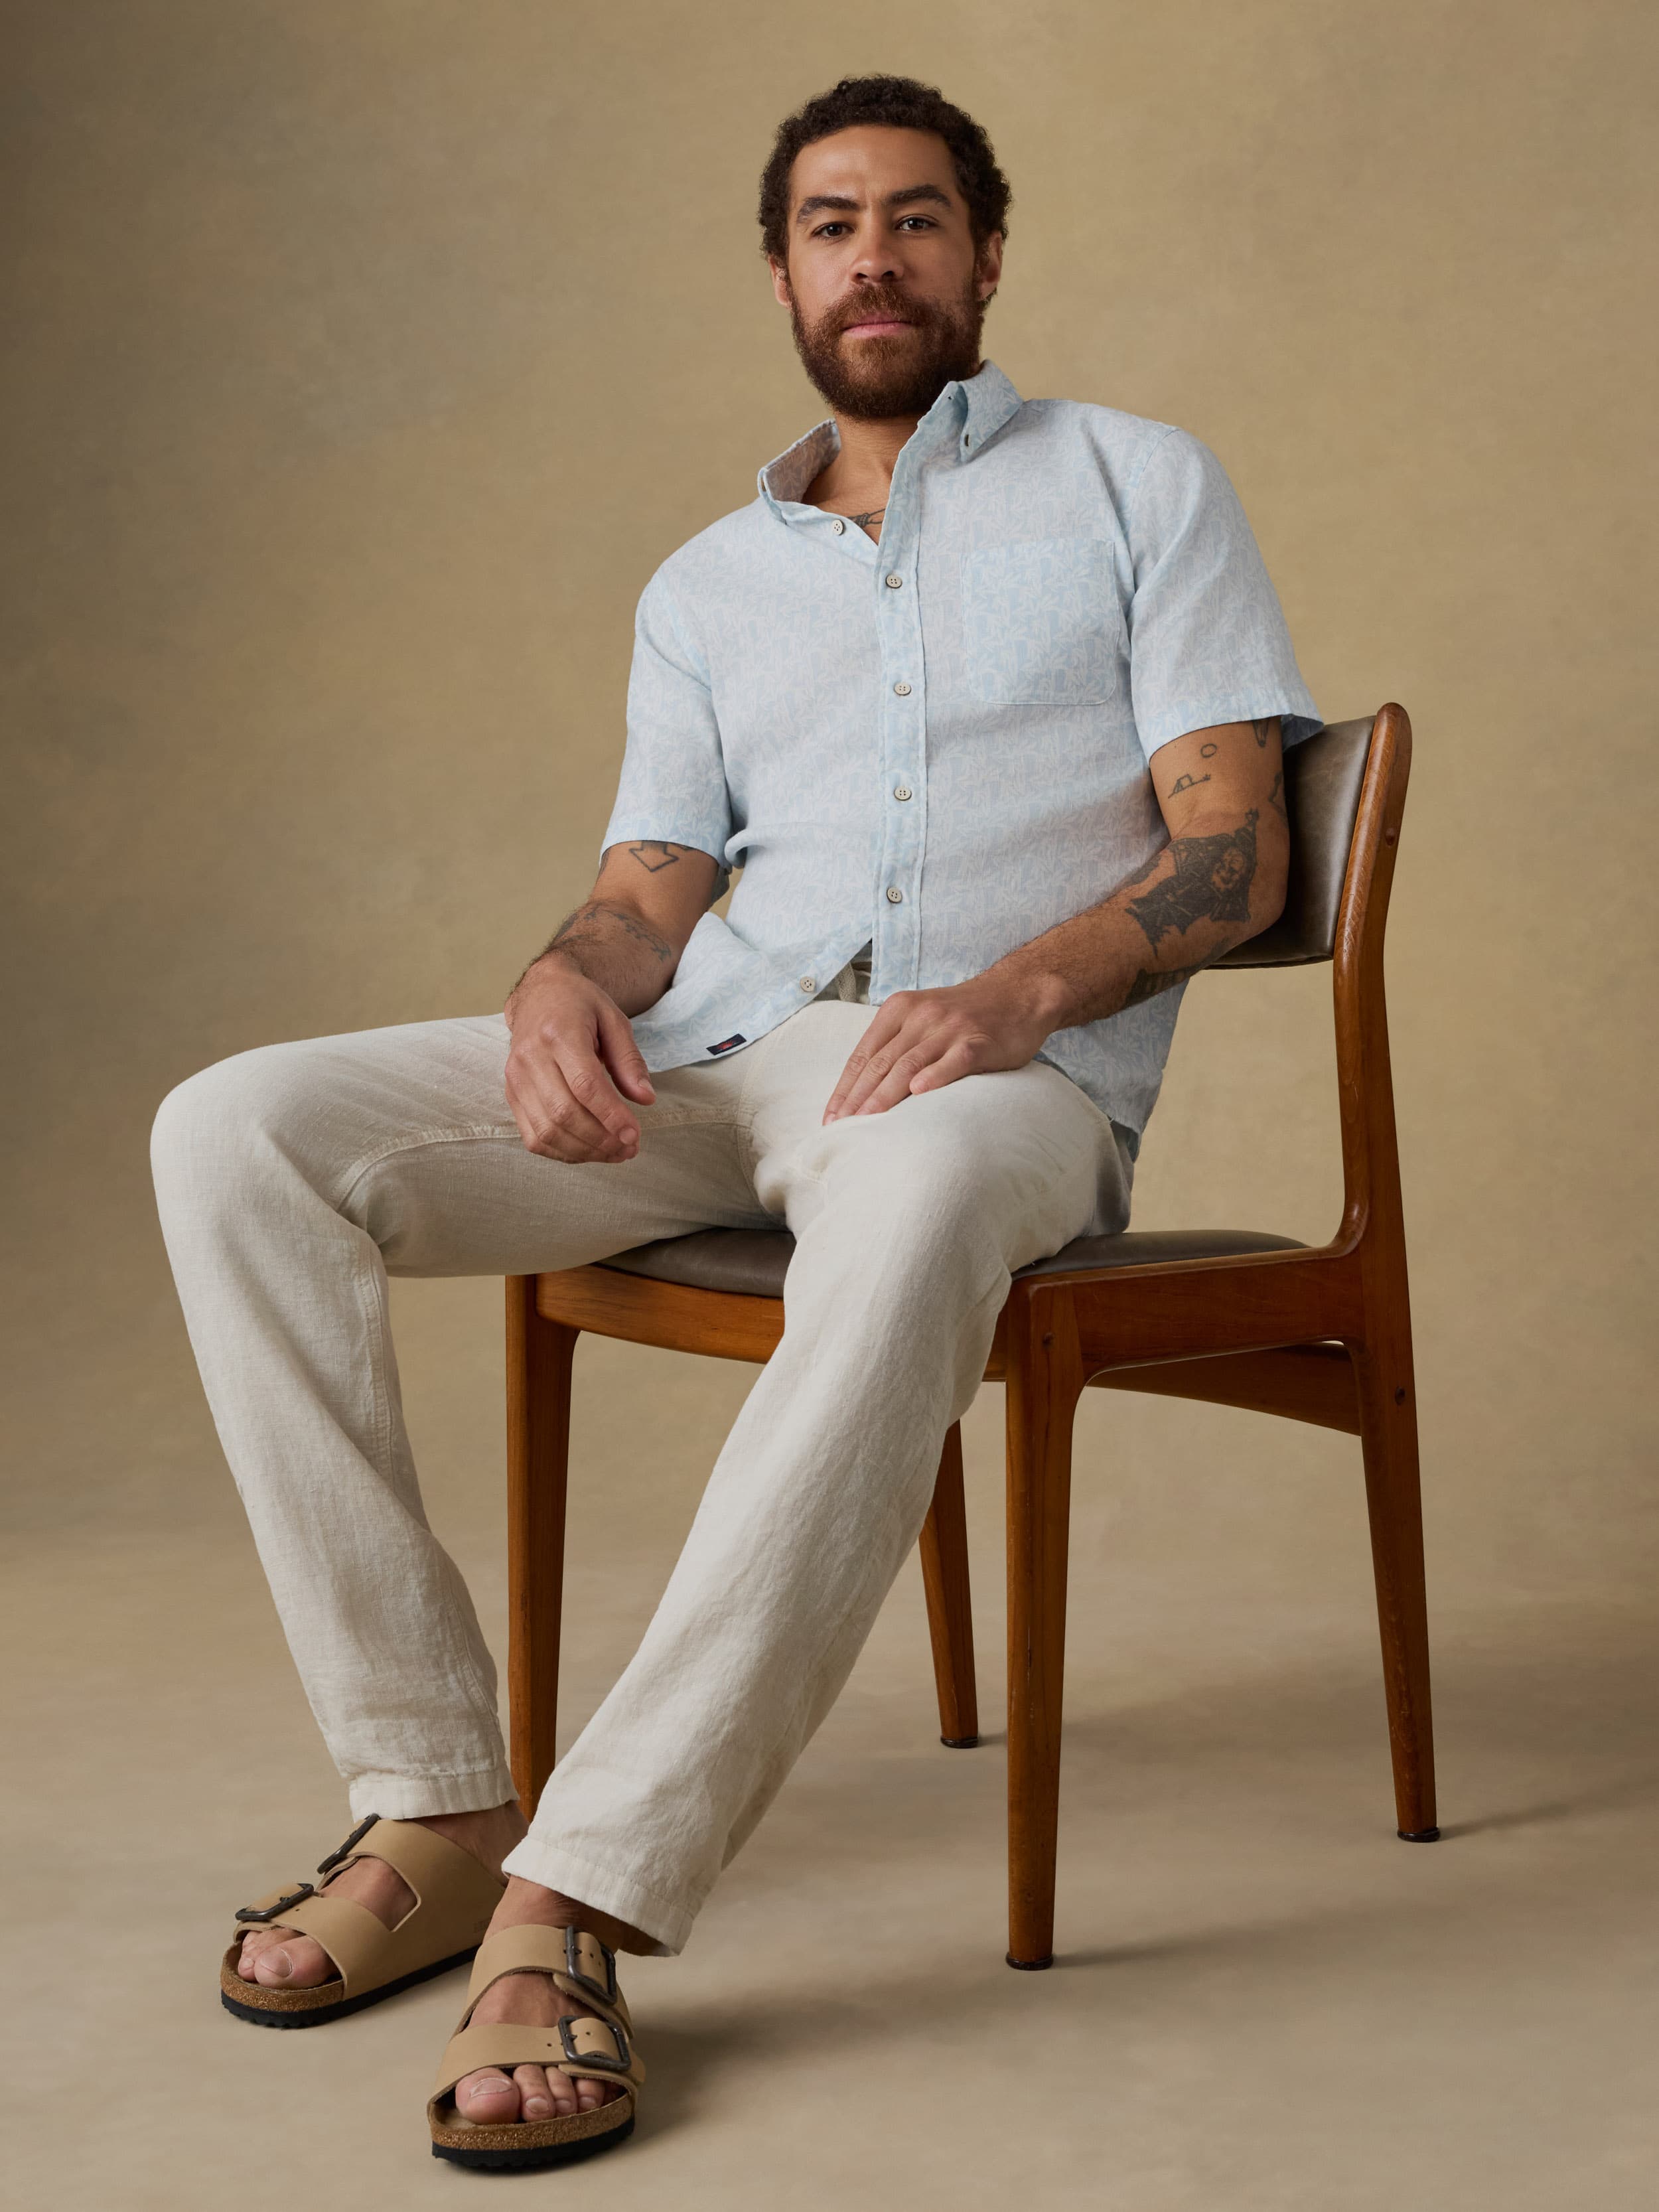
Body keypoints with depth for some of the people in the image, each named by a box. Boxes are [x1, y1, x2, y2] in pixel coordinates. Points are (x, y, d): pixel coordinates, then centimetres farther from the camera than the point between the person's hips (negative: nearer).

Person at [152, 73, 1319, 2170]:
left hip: (1003, 1069, -4)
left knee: (915, 1201, -44)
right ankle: (433, 1803, -21)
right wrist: (567, 977, -12)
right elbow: (652, 885, 15)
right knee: (235, 1132, -18)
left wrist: (1018, 991, -19)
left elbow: (1234, 845, 2)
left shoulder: (1137, 486, 14)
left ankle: (580, 1896, -43)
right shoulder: (704, 588, 26)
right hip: (696, 1056, 5)